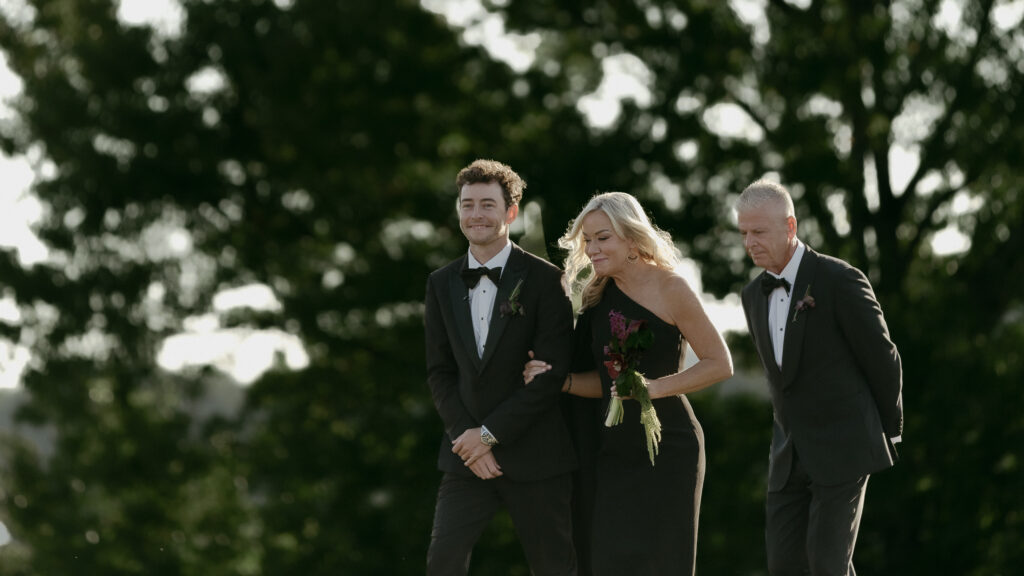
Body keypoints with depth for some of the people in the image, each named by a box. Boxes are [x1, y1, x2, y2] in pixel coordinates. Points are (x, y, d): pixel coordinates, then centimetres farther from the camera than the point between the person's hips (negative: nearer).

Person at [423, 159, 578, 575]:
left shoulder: (544, 280, -6)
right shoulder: (442, 284, 9)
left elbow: (553, 372, -11)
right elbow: (439, 372, 8)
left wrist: (491, 433, -14)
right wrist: (465, 436, -7)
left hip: (532, 454, -3)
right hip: (468, 453, 3)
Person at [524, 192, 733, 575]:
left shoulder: (669, 289, -10)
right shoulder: (599, 295, 8)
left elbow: (720, 363, -9)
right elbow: (604, 383, 12)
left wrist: (655, 387, -18)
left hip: (666, 448, -6)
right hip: (613, 452, 6)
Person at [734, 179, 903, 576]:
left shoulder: (840, 280, -14)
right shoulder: (755, 295, 8)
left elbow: (883, 360, -5)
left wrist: (889, 432, 5)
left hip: (844, 450, -7)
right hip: (791, 454, 7)